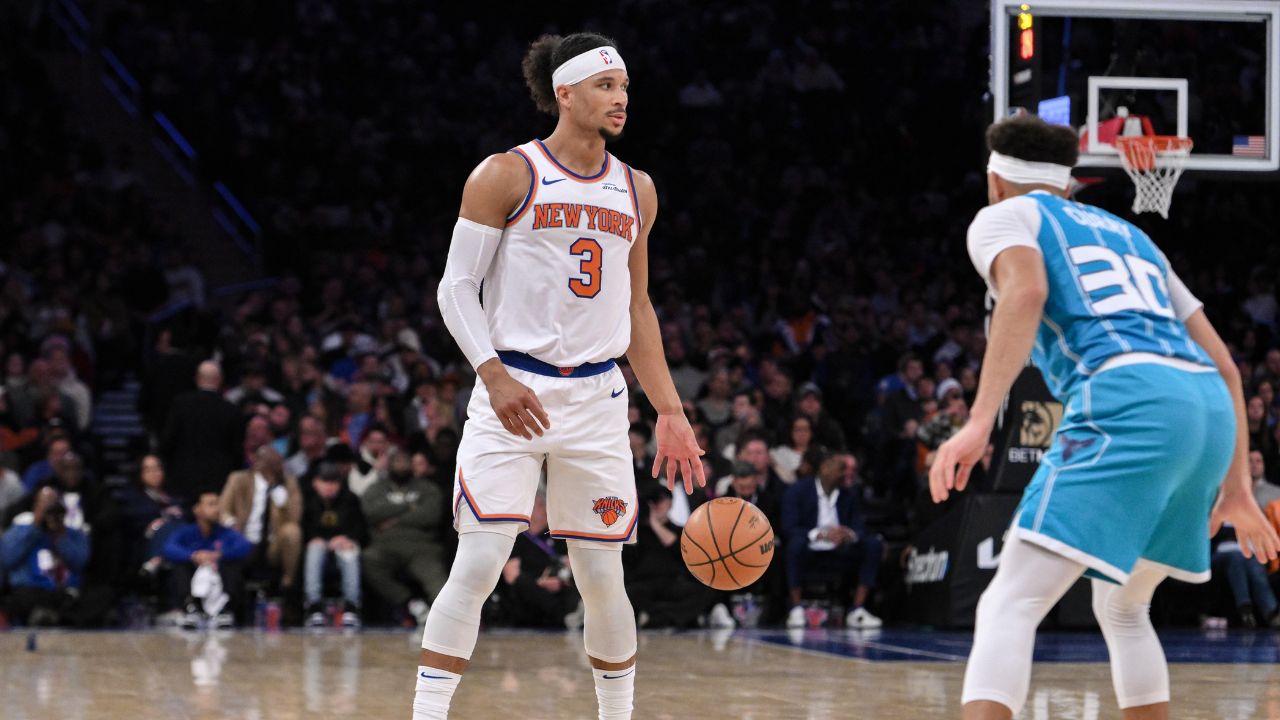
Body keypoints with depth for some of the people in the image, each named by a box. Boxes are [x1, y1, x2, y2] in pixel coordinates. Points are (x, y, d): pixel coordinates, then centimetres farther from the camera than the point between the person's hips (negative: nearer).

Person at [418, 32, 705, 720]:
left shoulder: (636, 191, 12)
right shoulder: (506, 175, -4)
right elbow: (455, 287, -5)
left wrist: (670, 413, 14)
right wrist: (495, 377, -18)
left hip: (597, 397, 4)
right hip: (513, 393, -4)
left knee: (602, 576, 7)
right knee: (476, 566, -13)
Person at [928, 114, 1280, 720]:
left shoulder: (1004, 217, 16)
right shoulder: (1129, 235, 35)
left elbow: (1026, 291, -10)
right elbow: (1224, 365, 30)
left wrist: (980, 420, -20)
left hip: (1127, 400, -7)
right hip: (1211, 406, 7)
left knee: (1010, 605, -12)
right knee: (1121, 610, 26)